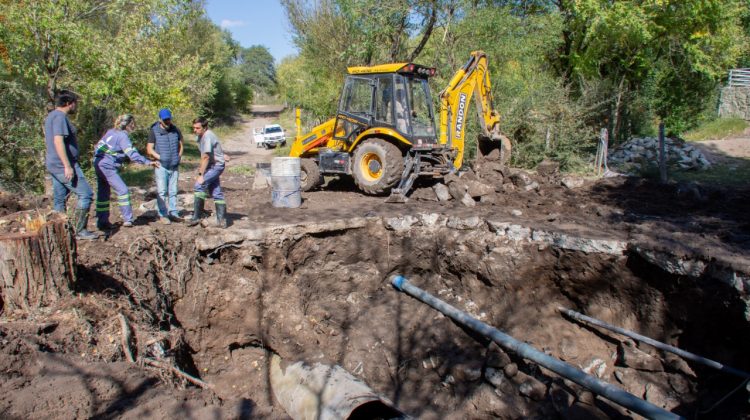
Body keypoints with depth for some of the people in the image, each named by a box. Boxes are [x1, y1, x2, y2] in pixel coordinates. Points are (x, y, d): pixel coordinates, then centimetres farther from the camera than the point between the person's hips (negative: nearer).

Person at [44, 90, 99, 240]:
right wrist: (67, 166, -26)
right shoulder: (60, 117, -14)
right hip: (63, 166, -10)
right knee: (86, 194, -7)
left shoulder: (50, 116, 18)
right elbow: (58, 141, -23)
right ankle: (80, 230, -5)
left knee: (59, 200, 12)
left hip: (53, 165, 10)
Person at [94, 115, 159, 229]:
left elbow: (99, 146, 18)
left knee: (103, 193, 13)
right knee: (122, 190, -6)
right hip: (107, 166, -10)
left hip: (99, 163, 10)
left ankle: (102, 222, 19)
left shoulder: (111, 132, 12)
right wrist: (147, 162, -29)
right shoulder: (123, 136, -14)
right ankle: (128, 219, -6)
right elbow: (132, 154, -25)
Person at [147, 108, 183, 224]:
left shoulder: (175, 130, 6)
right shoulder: (154, 131, -3)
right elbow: (149, 149, -3)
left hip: (174, 166, 3)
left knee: (173, 191, 8)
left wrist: (179, 157, 4)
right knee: (162, 191, -3)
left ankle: (173, 213, 15)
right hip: (161, 166, -3)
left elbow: (180, 145, 17)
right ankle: (163, 215, 2)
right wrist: (160, 158, -14)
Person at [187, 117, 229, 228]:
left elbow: (206, 157, -24)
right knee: (216, 193, 8)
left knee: (199, 185, -21)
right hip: (212, 166, 10)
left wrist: (201, 175, -25)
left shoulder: (207, 136, -21)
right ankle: (222, 220, 11)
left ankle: (196, 217, -19)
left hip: (216, 165, -10)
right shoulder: (200, 136, 9)